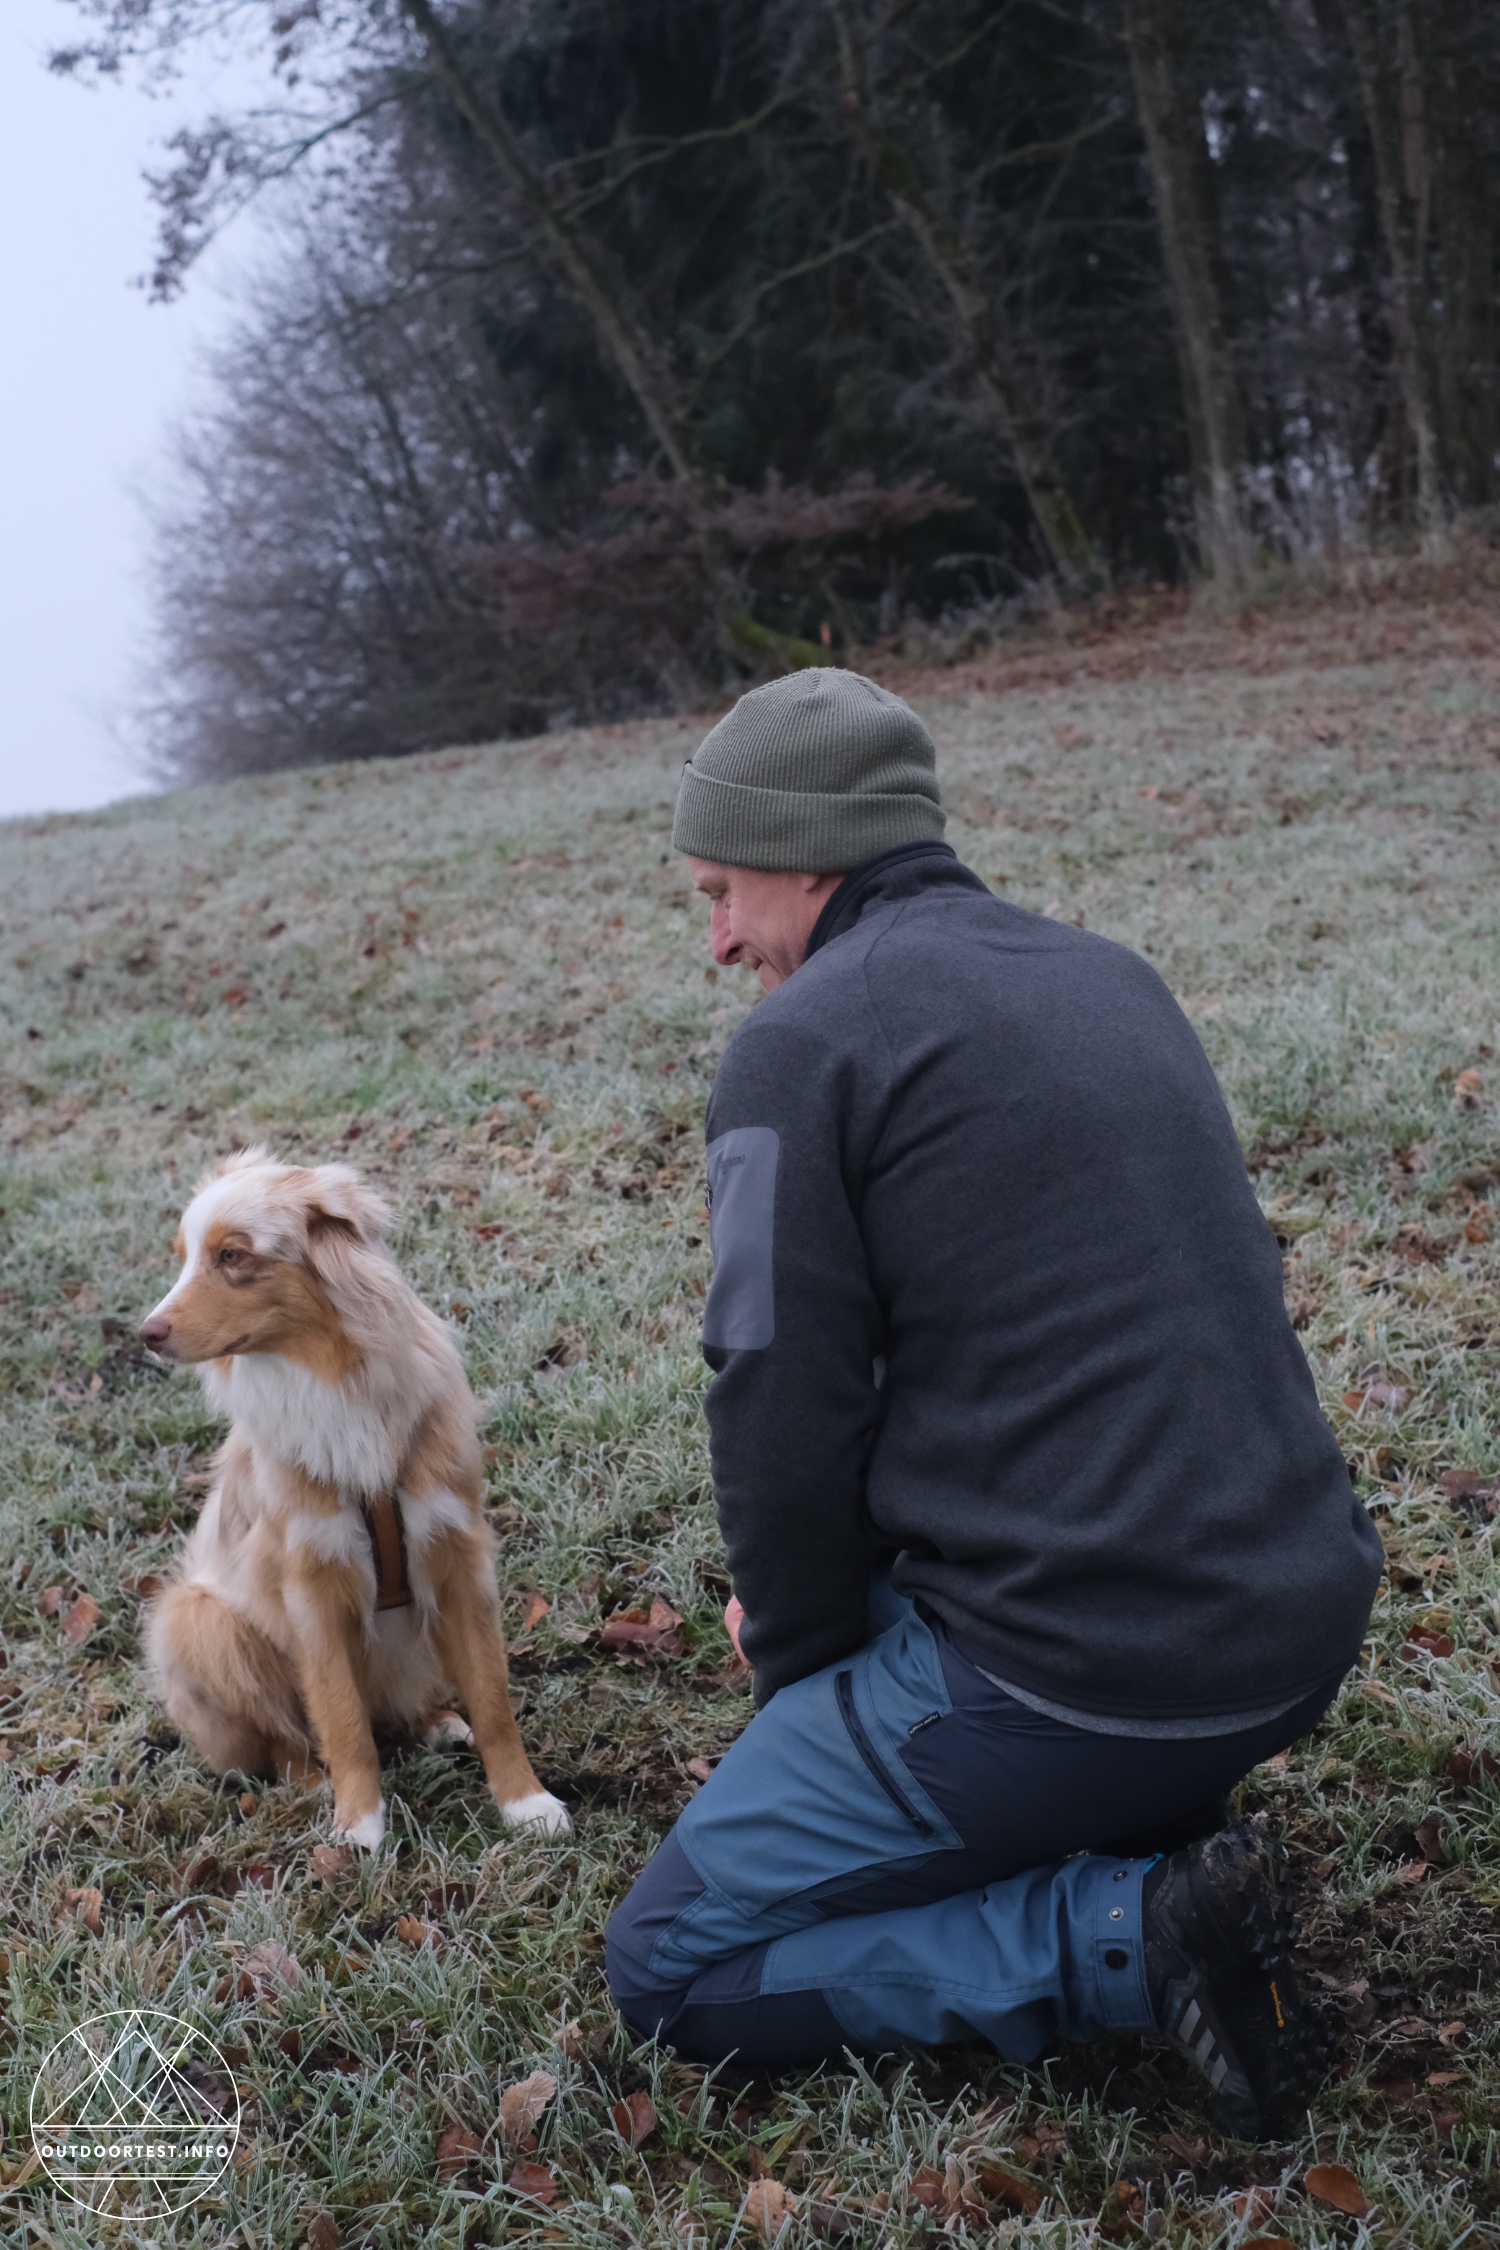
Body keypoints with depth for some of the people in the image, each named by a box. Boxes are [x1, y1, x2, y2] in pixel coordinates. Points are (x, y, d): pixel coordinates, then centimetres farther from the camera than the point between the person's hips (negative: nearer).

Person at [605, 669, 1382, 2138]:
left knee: (667, 1970, 8)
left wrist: (799, 1663, 7)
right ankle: (1156, 1832, 16)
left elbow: (784, 1419, -13)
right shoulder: (1112, 980, 13)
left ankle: (1136, 1932, -7)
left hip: (1075, 1676, -8)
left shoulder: (799, 1042, -11)